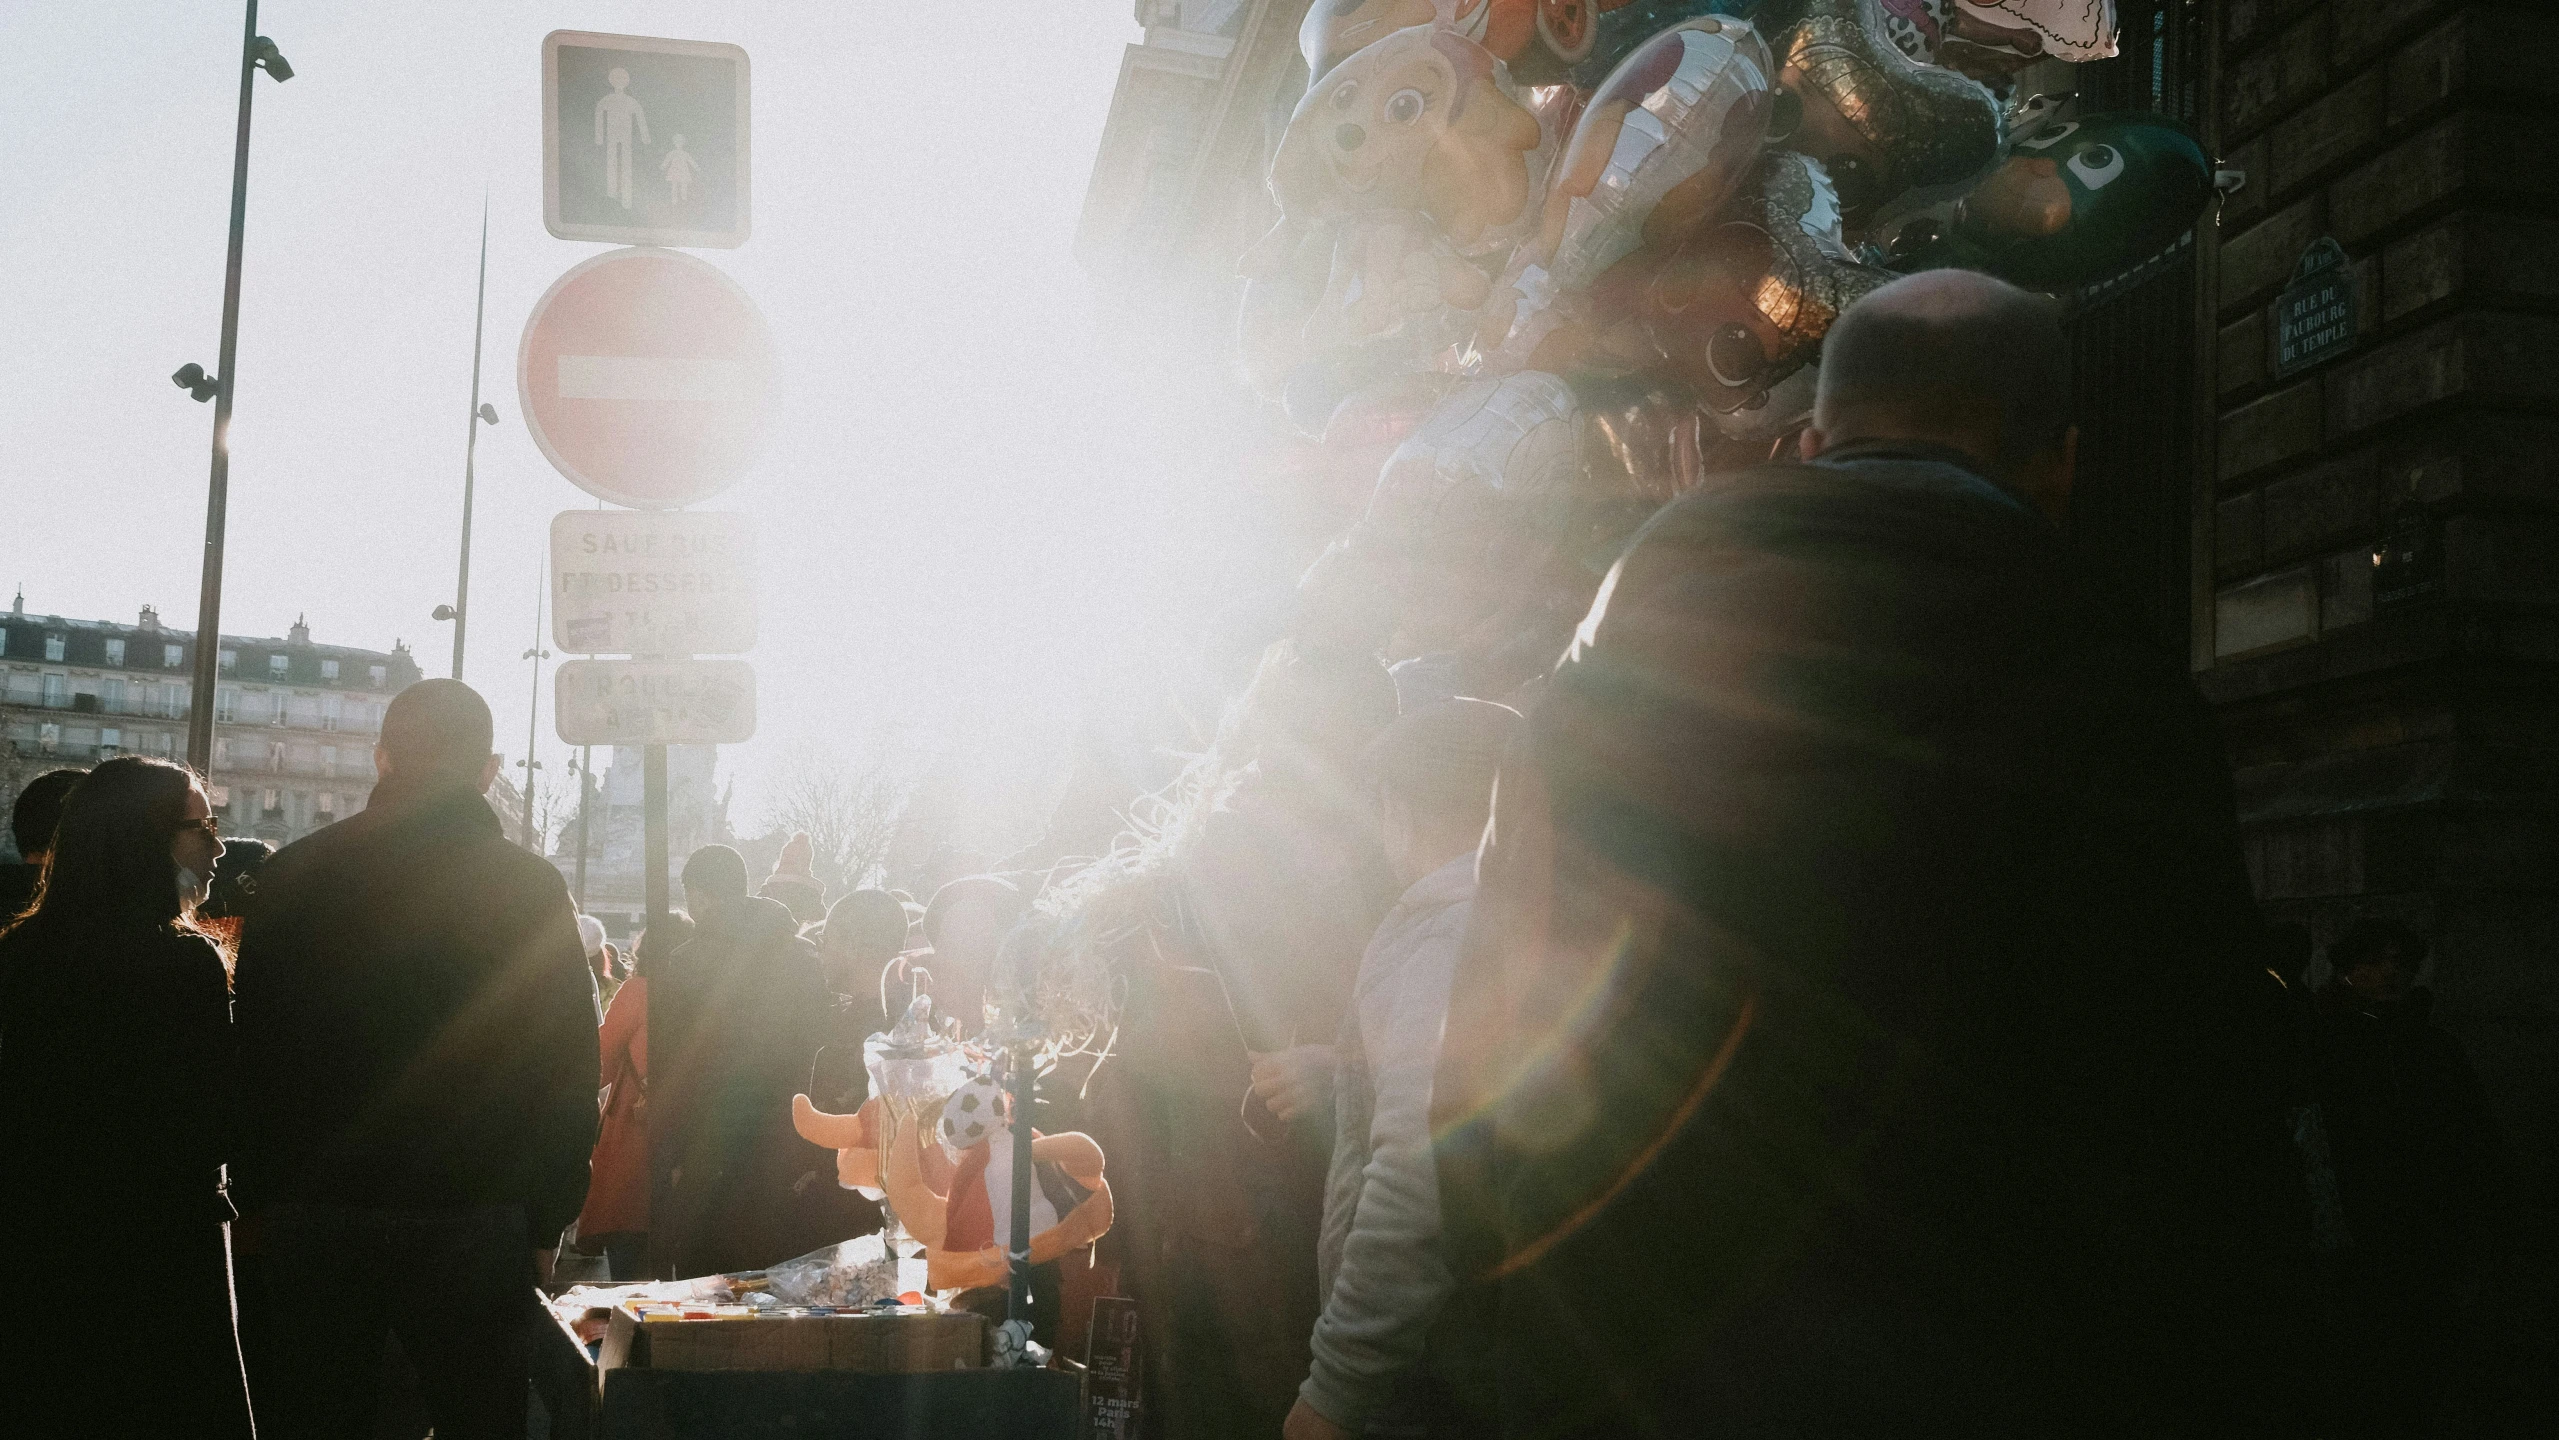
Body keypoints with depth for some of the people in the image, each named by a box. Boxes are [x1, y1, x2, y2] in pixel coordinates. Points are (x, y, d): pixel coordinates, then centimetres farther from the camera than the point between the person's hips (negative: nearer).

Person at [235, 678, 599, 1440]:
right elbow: (569, 1071, -4)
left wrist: (257, 1197, 13)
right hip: (474, 1223, -2)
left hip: (313, 1214, 2)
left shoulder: (293, 873, 1)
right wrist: (548, 1221, 4)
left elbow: (249, 1050, 5)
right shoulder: (531, 888, -5)